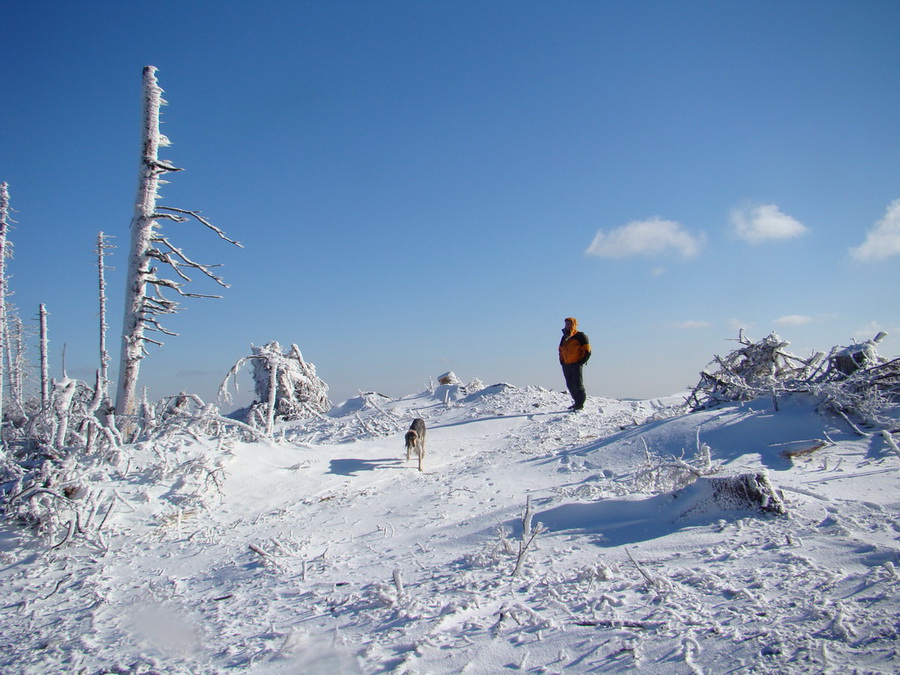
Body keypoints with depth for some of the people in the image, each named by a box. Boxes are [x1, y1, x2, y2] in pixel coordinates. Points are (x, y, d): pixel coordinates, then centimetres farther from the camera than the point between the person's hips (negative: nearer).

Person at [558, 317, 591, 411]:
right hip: (566, 365, 7)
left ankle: (580, 403, 2)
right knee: (570, 385, 8)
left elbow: (587, 351, -5)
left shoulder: (580, 336, -4)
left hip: (576, 364, -7)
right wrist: (561, 361, 15)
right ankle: (577, 401, 18)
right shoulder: (564, 337, 16)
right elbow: (561, 350, 27)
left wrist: (581, 362, -10)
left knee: (578, 384, -5)